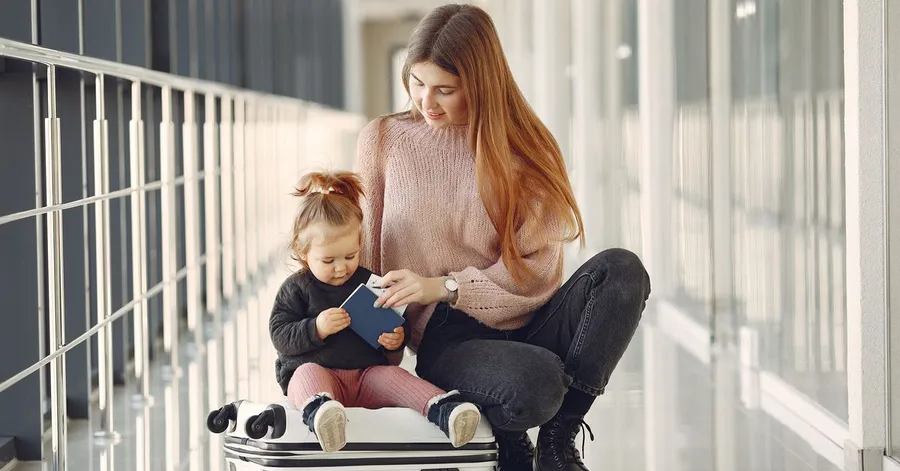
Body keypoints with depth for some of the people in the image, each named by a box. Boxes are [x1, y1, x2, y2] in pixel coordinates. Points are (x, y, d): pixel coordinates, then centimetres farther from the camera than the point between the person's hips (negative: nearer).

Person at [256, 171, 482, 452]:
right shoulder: (295, 289, 5)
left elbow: (396, 325, 22)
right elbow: (280, 337, -3)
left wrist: (397, 339, -3)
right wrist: (316, 329, -21)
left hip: (367, 375, 4)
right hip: (314, 369, -3)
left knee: (393, 377, -25)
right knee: (309, 374, -36)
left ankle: (444, 410, -46)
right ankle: (319, 412, -69)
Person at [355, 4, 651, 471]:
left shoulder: (523, 145, 5)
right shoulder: (383, 140, 5)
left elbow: (534, 266, -2)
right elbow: (361, 253, 8)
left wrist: (443, 286, -14)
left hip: (526, 326, 3)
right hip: (447, 340, -3)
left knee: (621, 269, -27)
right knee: (533, 383, -38)